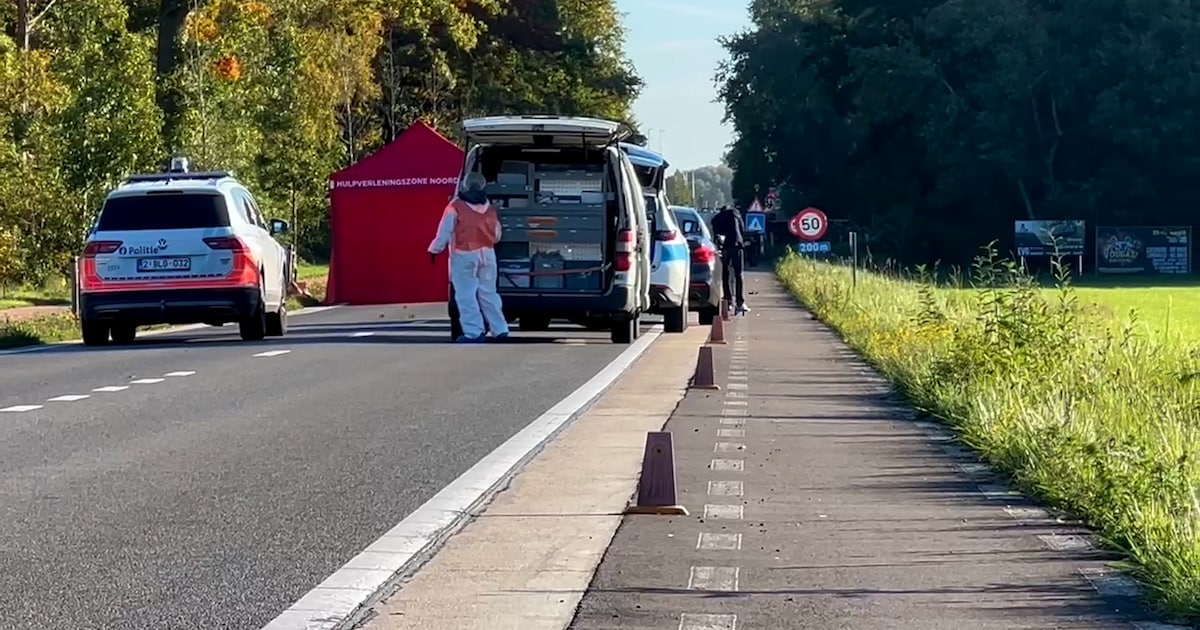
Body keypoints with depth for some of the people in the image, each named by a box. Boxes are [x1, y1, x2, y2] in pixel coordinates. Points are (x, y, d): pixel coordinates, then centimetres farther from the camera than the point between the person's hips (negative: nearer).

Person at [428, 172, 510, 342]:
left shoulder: (455, 207, -12)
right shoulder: (490, 209, 5)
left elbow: (444, 232, -9)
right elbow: (496, 236, 12)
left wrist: (435, 250, 1)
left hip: (464, 256, -5)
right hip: (487, 254, 5)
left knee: (466, 295, 0)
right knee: (488, 293, 13)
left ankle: (474, 332, -5)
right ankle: (500, 330, 13)